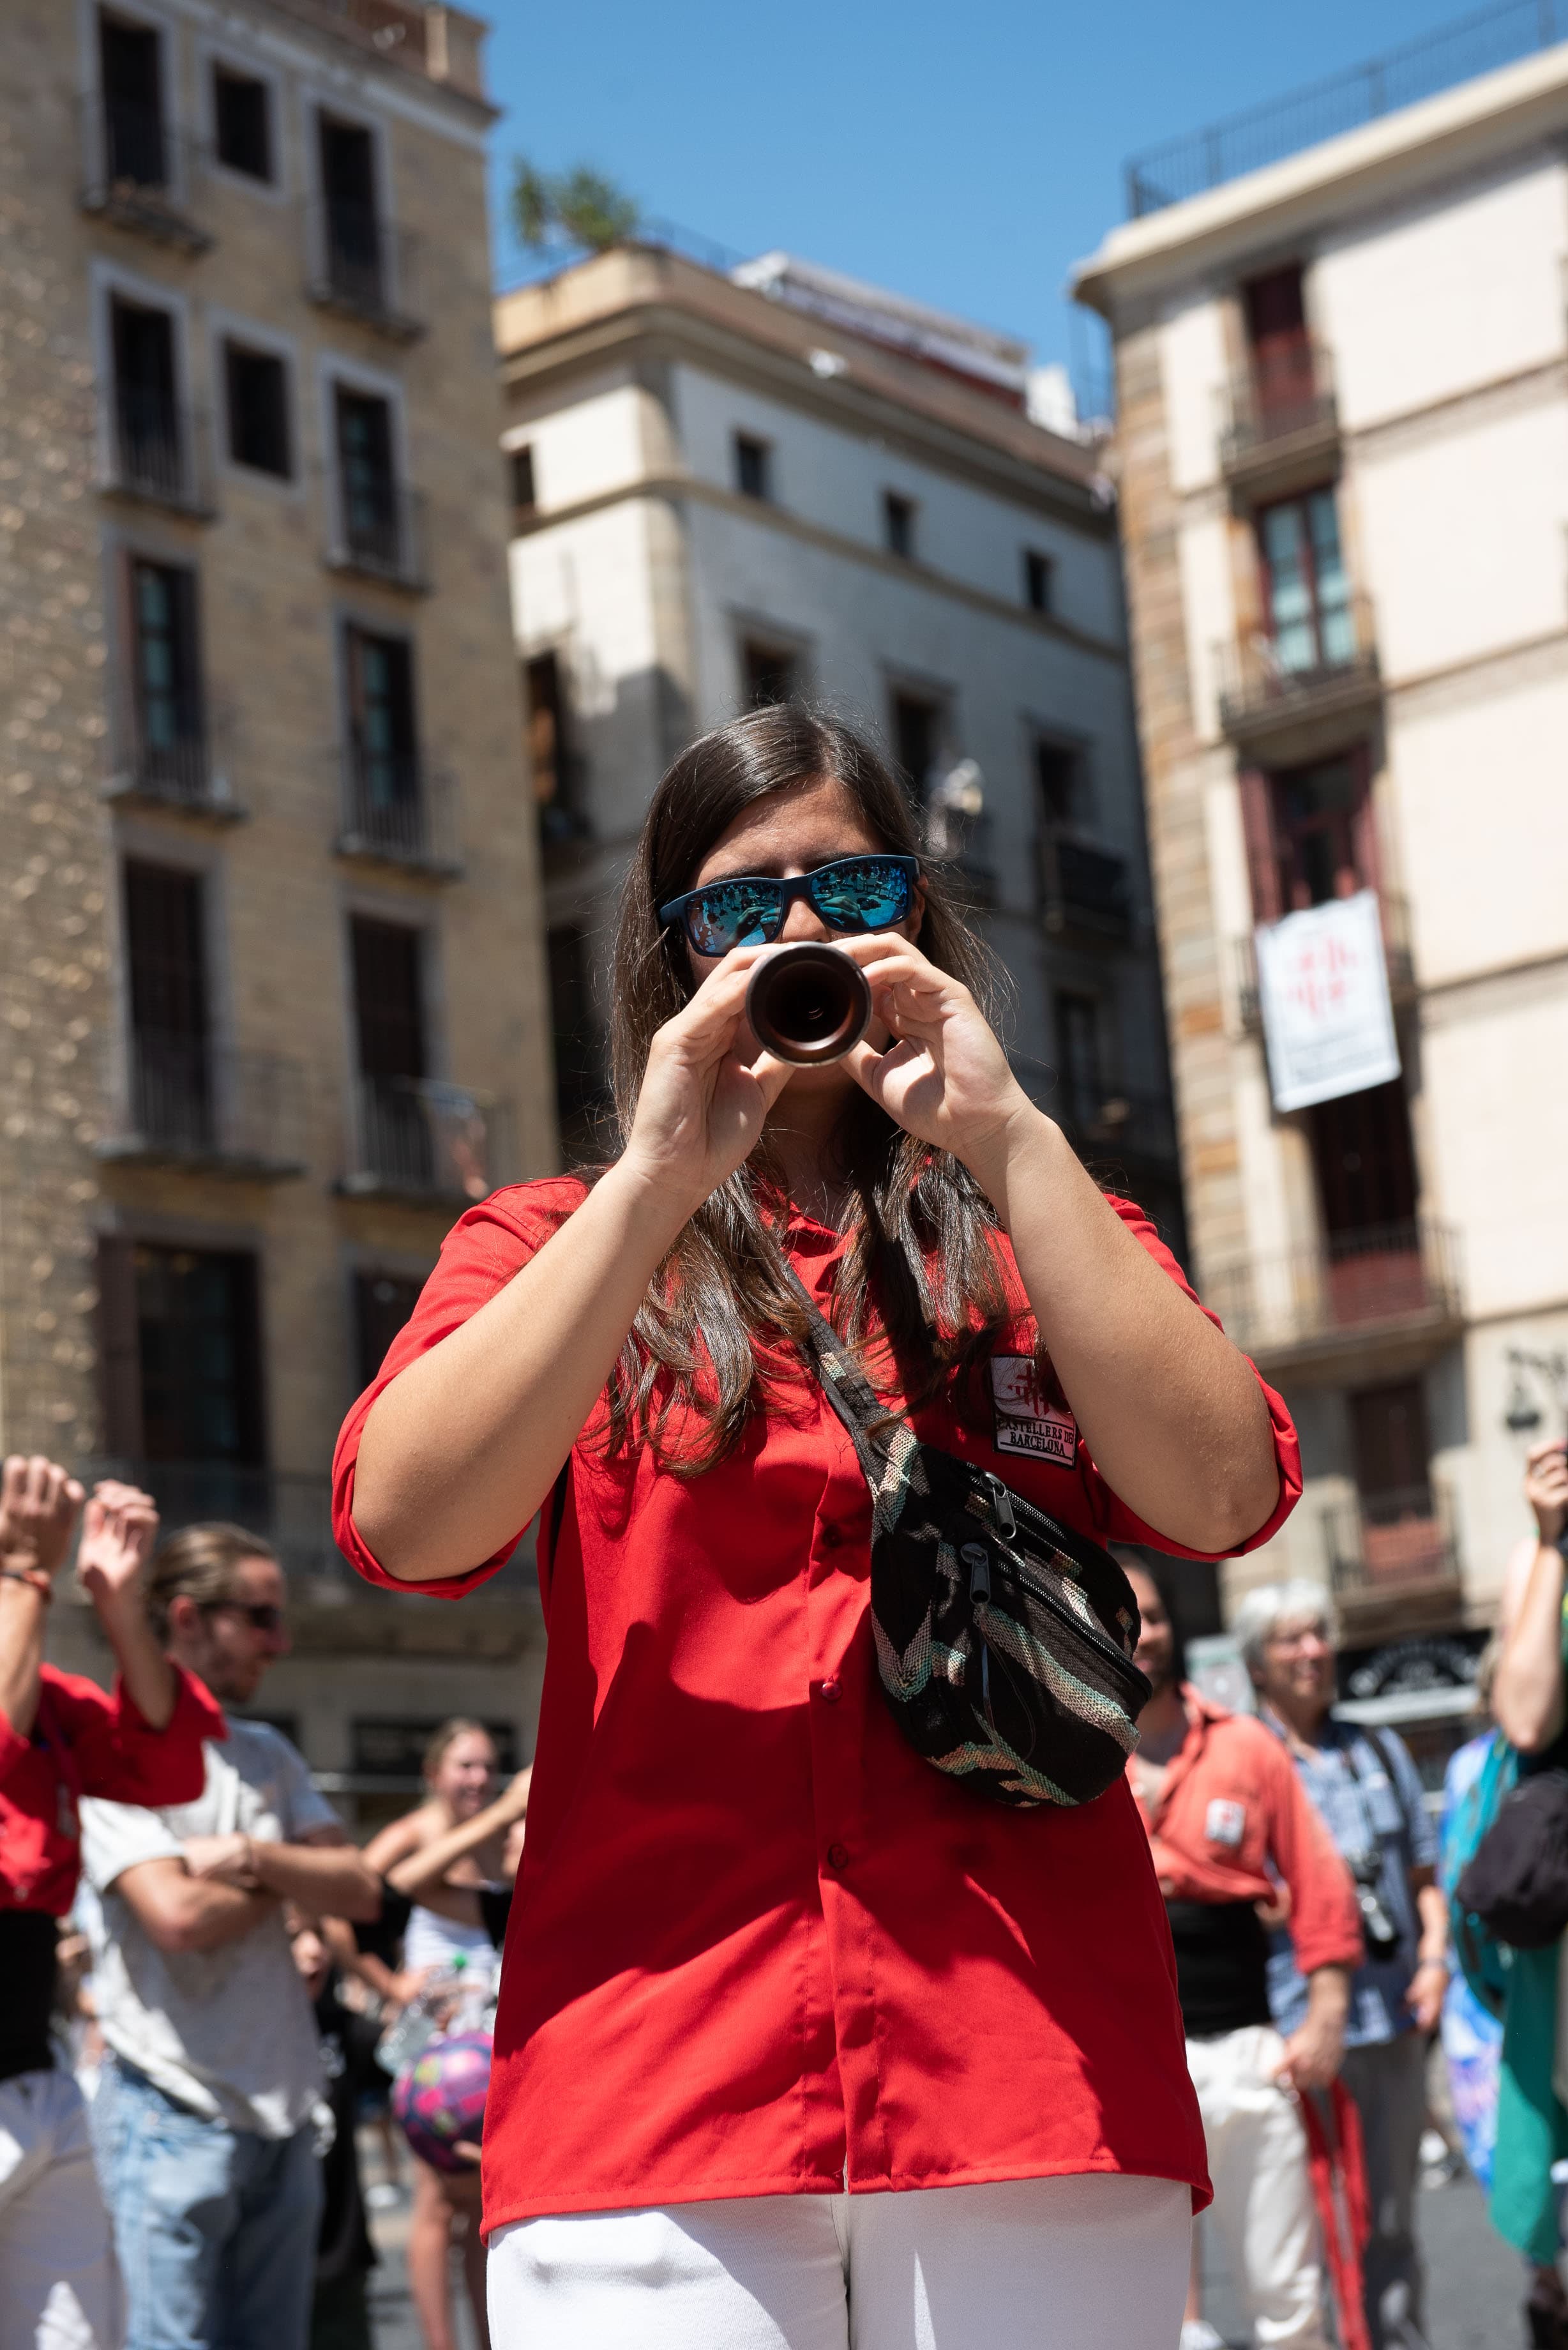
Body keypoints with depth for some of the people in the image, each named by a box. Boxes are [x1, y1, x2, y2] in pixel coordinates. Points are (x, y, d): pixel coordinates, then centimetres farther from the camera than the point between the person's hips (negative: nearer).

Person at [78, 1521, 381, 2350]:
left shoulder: (267, 1754, 14)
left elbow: (361, 1892, 5)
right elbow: (177, 1915, -20)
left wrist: (253, 1856, -11)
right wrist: (292, 1879, -3)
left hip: (282, 2112, 7)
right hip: (174, 2116, -7)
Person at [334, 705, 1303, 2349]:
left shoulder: (1043, 1239, 15)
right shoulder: (549, 1247, 13)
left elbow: (1221, 1497, -5)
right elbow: (405, 1522, -7)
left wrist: (1006, 1139, -8)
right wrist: (658, 1175, -11)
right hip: (651, 2081, -1)